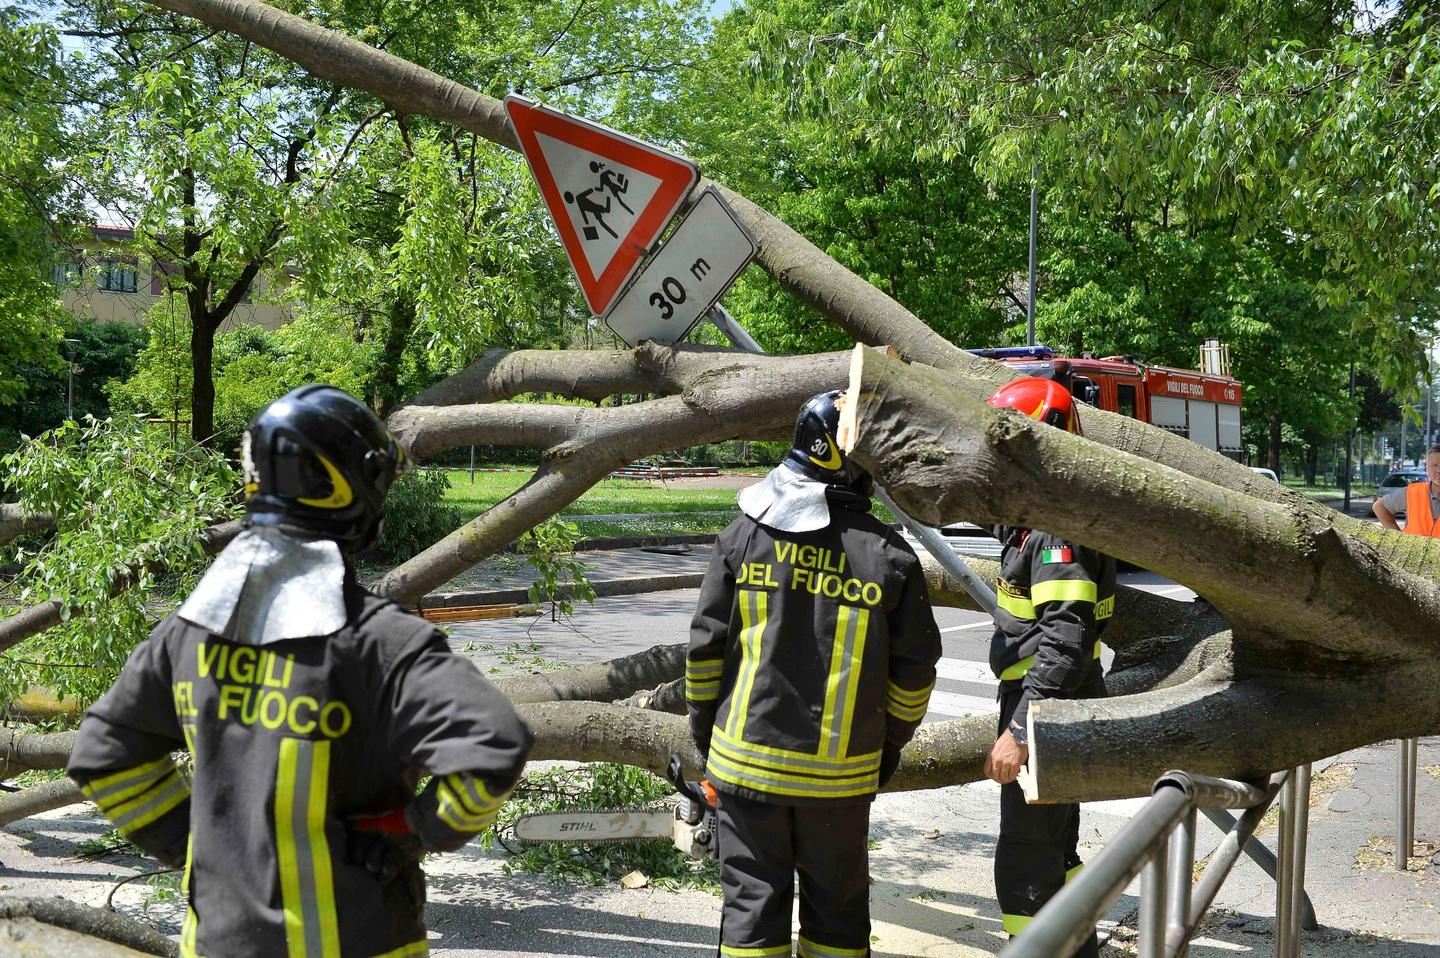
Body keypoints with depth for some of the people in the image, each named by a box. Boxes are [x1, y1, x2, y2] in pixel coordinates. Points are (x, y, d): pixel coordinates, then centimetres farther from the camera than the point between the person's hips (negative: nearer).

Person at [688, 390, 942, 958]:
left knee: (753, 900, 10)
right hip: (841, 774, 0)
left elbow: (706, 645, -3)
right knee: (837, 907, 15)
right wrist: (891, 744, 14)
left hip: (745, 760, 1)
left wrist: (703, 728, 11)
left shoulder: (744, 536, -7)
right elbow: (915, 667, -2)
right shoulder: (890, 556, -8)